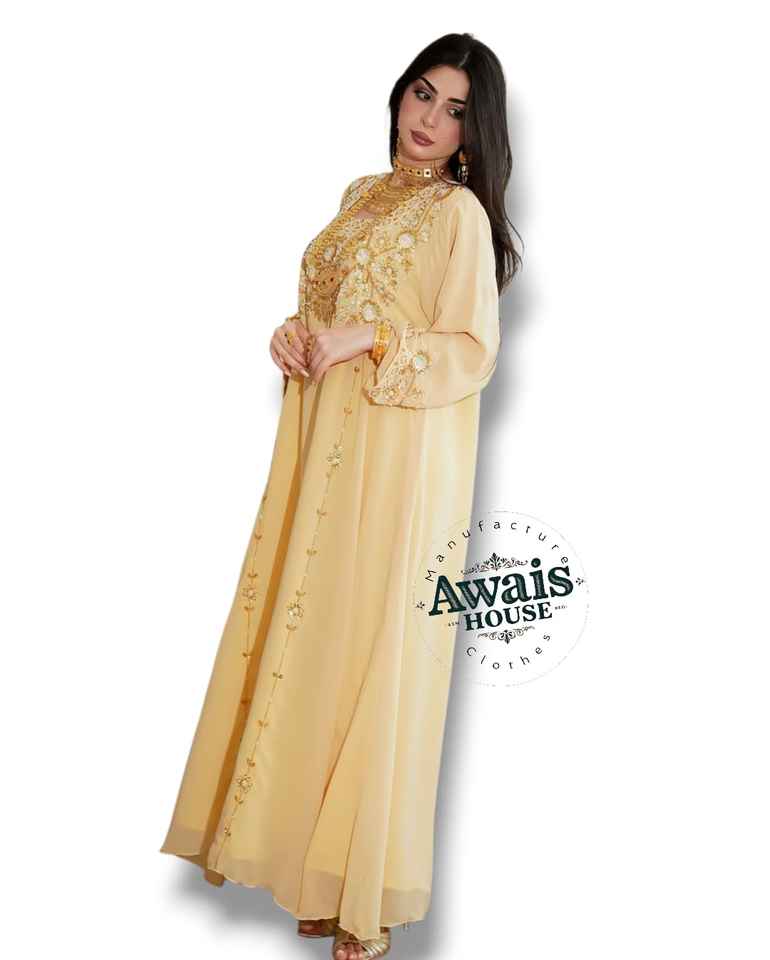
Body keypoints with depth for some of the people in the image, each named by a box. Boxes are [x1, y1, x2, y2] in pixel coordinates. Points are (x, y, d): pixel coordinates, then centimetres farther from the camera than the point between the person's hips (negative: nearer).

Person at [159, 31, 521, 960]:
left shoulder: (459, 211, -5)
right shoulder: (362, 193, 17)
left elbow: (472, 353, -11)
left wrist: (362, 344, -19)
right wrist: (294, 335, 0)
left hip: (400, 457, -7)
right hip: (322, 442, 7)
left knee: (373, 649, -3)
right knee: (309, 638, 8)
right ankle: (316, 859, 23)